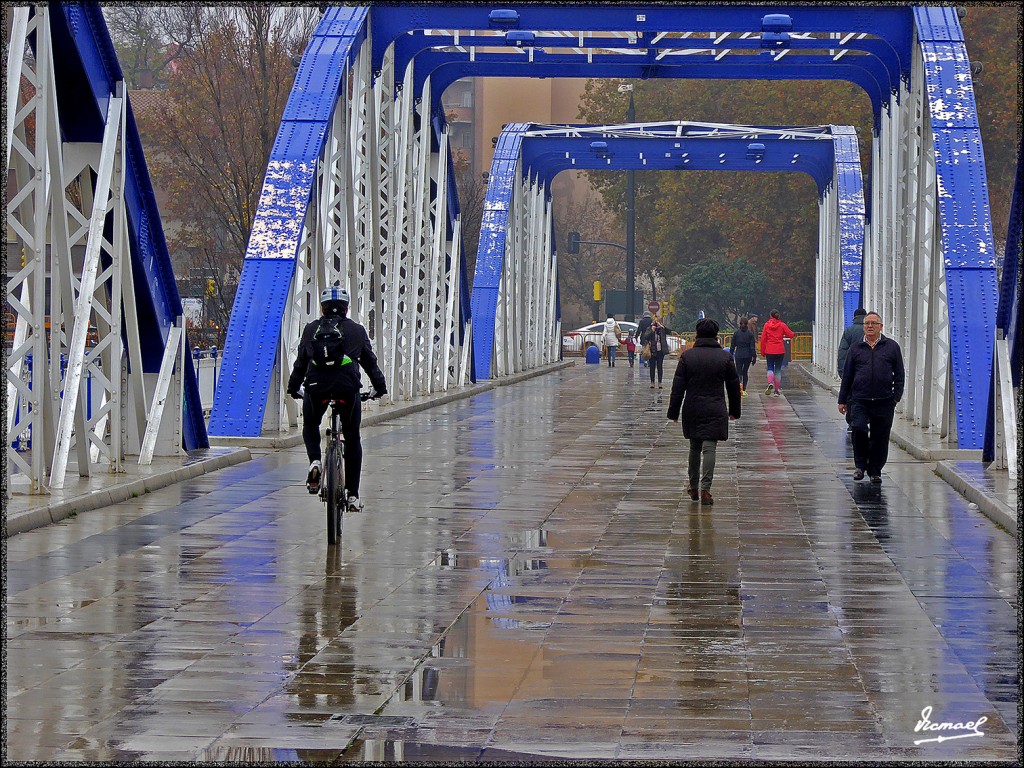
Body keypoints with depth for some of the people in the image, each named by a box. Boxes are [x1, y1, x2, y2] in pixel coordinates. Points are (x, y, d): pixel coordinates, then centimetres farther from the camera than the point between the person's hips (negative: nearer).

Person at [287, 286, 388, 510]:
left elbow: (300, 362, 23)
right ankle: (353, 494, 7)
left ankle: (315, 461, -3)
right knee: (352, 439, 12)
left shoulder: (311, 329, 19)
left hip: (316, 384, 1)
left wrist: (293, 388, 34)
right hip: (347, 385, -1)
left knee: (310, 426, 28)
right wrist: (380, 387, 33)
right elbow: (370, 361, 21)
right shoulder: (356, 330, 17)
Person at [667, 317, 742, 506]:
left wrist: (674, 412, 4)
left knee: (694, 448, 16)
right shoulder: (725, 357, -1)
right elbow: (734, 386, 7)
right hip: (715, 411, -1)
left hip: (692, 410, 1)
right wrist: (734, 411, 19)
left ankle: (693, 487, 23)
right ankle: (705, 488, -15)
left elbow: (678, 387, -1)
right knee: (709, 448, -5)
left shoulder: (687, 356, -1)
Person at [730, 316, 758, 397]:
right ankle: (744, 390, 13)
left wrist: (730, 356, 10)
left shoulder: (736, 333, -1)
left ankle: (740, 383, -28)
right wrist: (754, 357, 0)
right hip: (748, 356, 1)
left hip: (738, 355, -1)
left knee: (739, 372, 2)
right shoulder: (750, 334, -2)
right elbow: (752, 347, -4)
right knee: (745, 372, 13)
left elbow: (732, 346, 3)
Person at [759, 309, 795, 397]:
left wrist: (763, 352, 6)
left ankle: (770, 383, -23)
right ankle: (776, 390, 7)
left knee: (770, 368, 6)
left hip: (769, 351, -1)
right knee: (778, 370, 8)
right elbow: (791, 335, -2)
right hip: (780, 350, 1)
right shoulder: (782, 325, -1)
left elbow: (763, 339, -1)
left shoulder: (767, 325, -1)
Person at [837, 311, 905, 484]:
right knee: (859, 429, -18)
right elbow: (847, 376, 13)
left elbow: (900, 374, 10)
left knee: (880, 437, 3)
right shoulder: (856, 348, 10)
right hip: (859, 400, 0)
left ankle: (875, 471, 17)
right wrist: (842, 400, 11)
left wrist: (896, 396, 1)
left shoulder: (892, 347, 9)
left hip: (884, 402, 0)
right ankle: (860, 465, 0)